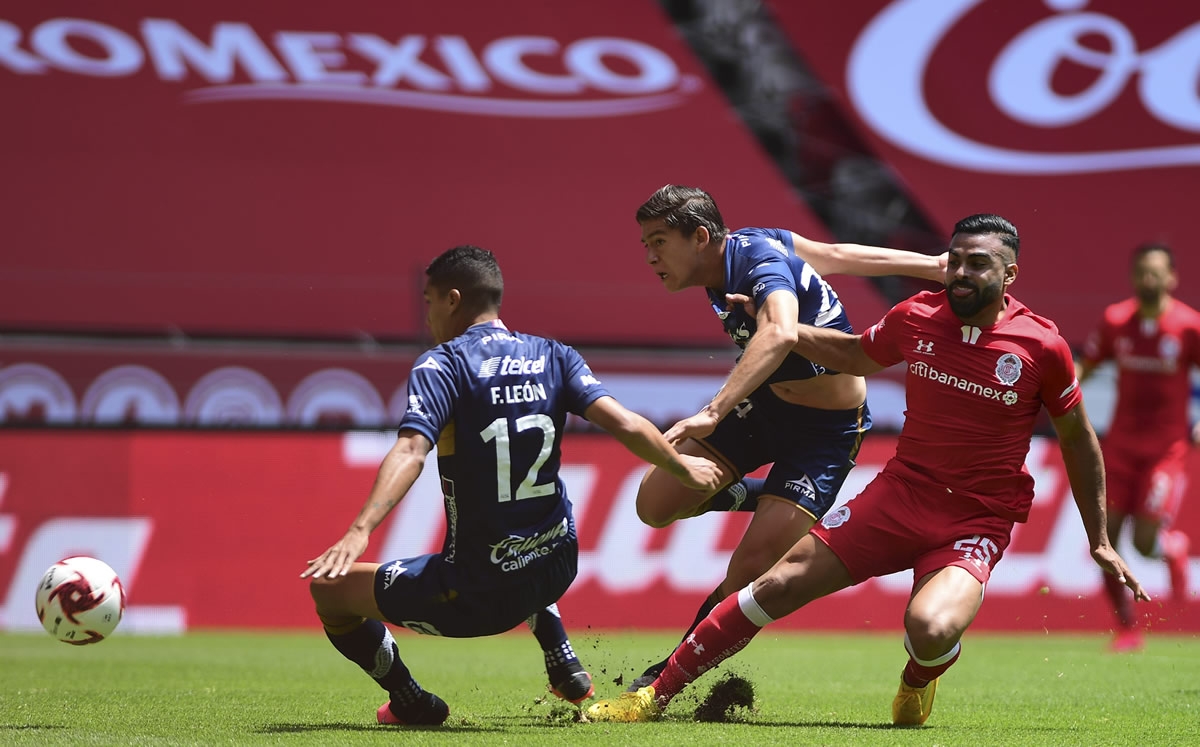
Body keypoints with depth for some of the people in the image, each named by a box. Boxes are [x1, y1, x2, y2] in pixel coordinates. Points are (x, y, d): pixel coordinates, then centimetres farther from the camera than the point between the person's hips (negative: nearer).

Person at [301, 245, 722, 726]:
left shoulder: (441, 365, -10)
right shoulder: (553, 357, 3)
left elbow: (410, 452, -25)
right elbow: (624, 424, -6)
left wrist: (359, 531, -35)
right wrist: (684, 469, 11)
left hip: (475, 596, -6)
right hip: (555, 572, 6)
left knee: (328, 588, 10)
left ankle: (411, 702, 14)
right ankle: (565, 670, 35)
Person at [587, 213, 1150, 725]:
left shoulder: (1042, 347, -10)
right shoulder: (915, 318, -1)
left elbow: (1078, 441, 5)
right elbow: (855, 355, 23)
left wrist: (1099, 540, 8)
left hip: (980, 519, -3)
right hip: (902, 491, 3)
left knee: (930, 630, -31)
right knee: (782, 583, -6)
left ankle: (919, 679, 8)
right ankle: (657, 694, 4)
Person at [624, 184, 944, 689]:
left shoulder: (763, 263, -29)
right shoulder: (746, 246, -3)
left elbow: (780, 332, -51)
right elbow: (839, 256, 5)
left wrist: (713, 412, -61)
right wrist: (935, 267, 13)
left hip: (828, 429, -8)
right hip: (766, 402, 8)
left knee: (752, 566, -17)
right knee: (656, 504, -7)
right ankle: (762, 498, 19)